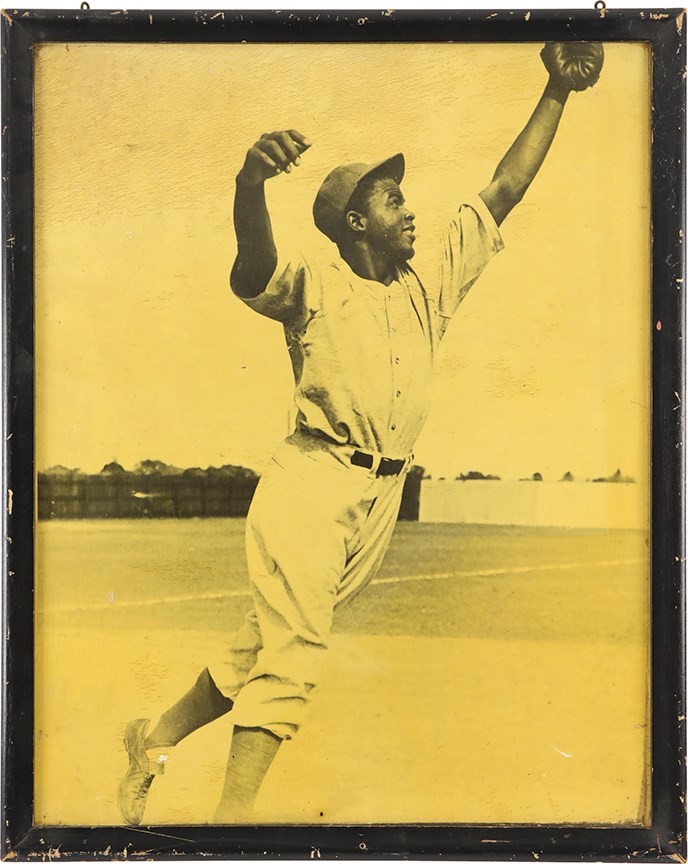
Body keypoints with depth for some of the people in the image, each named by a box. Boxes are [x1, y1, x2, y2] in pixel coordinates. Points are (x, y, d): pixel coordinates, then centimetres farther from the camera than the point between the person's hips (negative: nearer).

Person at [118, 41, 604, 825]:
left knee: (271, 643, 9)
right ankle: (234, 811, -7)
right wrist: (249, 183, -46)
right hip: (312, 483, -5)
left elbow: (502, 193, 17)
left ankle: (157, 739, 26)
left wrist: (557, 92, 15)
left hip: (382, 496, 5)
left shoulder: (430, 285, 14)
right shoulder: (316, 288, -2)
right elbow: (255, 272, -25)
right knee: (291, 646, -13)